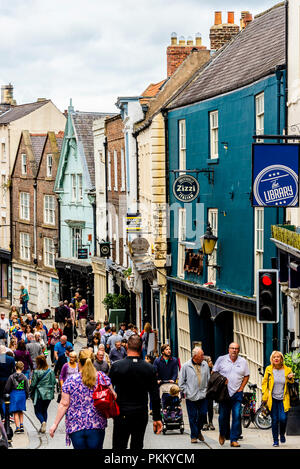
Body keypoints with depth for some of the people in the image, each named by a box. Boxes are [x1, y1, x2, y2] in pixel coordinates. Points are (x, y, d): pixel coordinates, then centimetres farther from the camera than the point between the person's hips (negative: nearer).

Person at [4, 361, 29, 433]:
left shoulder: (11, 377, -7)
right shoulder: (24, 377, -2)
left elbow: (7, 388, -4)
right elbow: (27, 389, 3)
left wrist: (6, 394, 12)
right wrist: (27, 396, 17)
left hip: (14, 394, -2)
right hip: (22, 395, 2)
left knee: (15, 412, 2)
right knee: (20, 412, 18)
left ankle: (18, 427, -5)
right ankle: (21, 425, 9)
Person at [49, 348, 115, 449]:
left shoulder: (70, 381, -4)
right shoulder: (102, 377, -1)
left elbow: (64, 405, -4)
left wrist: (55, 424, 2)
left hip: (75, 426, -1)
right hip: (96, 425, 1)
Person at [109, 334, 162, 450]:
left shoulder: (116, 366, -8)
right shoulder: (149, 368, -2)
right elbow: (155, 396, 1)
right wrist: (157, 418, 8)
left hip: (121, 415, -2)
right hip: (141, 415, 2)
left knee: (118, 447, 2)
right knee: (137, 447, 9)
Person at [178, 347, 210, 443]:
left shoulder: (205, 365, 5)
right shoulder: (186, 366, -5)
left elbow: (208, 379, 16)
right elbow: (181, 382, 2)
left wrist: (207, 389, 9)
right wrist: (185, 392, -3)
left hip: (203, 395, 3)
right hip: (191, 396, -3)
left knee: (203, 414, 2)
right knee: (193, 417, 1)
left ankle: (198, 431, 26)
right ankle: (194, 436, 11)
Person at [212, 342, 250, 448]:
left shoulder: (243, 362, 6)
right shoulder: (221, 359, 2)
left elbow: (246, 376, 13)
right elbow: (213, 373, 6)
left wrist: (241, 388, 2)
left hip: (237, 393, 1)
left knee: (237, 416, -7)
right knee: (223, 415, 3)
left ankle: (234, 439, -3)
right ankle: (222, 434, 29)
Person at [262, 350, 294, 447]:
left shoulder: (287, 370, 1)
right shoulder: (268, 369, 1)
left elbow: (291, 385, 14)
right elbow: (264, 383, 8)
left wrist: (290, 378, -9)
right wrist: (265, 397, 0)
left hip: (283, 399, 0)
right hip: (272, 399, 0)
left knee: (283, 419, -10)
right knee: (274, 420, -2)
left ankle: (282, 435, 19)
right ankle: (275, 440, 10)